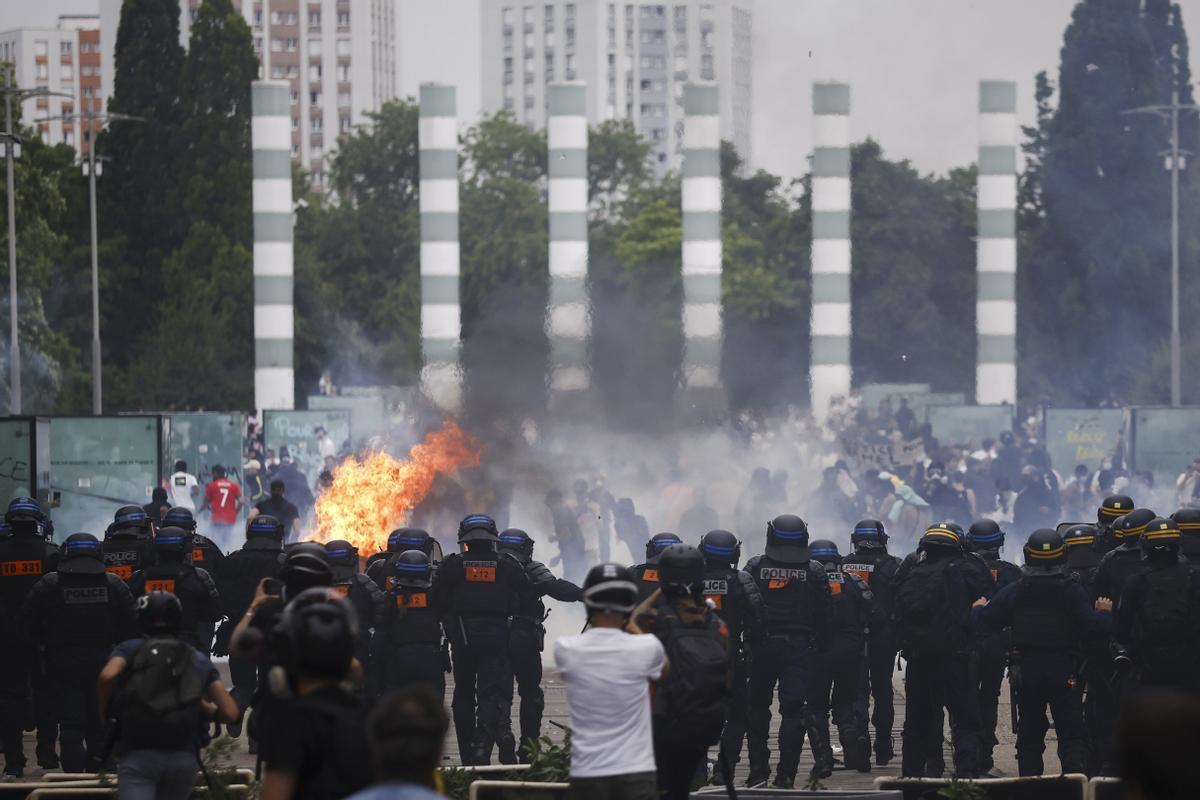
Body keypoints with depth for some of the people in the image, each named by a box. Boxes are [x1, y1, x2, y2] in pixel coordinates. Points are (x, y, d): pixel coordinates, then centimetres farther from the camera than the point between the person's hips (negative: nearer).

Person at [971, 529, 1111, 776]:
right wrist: (1103, 613, 6)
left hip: (1026, 671, 2)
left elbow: (985, 620, -2)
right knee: (1072, 736, -3)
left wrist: (978, 608, 21)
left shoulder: (1014, 591, -3)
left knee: (1029, 737, 13)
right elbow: (1094, 627, -16)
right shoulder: (1072, 591, -9)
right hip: (1064, 670, -2)